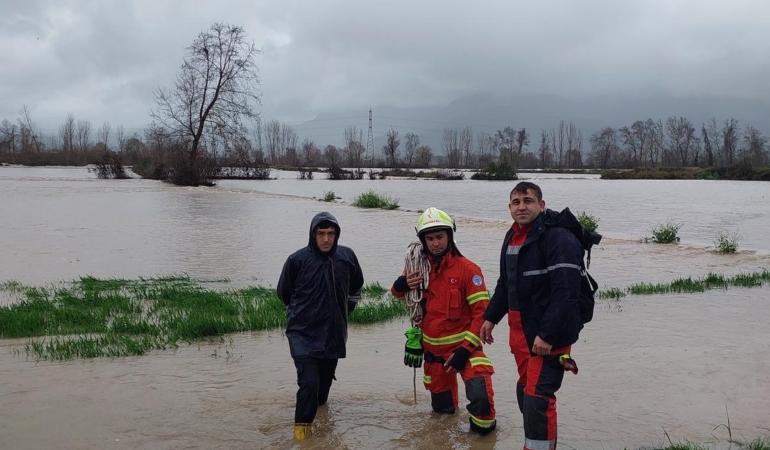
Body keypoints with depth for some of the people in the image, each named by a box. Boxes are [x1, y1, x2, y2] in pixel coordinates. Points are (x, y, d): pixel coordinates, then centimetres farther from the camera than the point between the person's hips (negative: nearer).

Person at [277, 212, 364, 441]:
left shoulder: (347, 256, -5)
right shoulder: (298, 259, -14)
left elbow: (356, 286, 16)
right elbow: (284, 293, 3)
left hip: (334, 333, 4)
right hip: (303, 334, -4)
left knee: (325, 378, 17)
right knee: (309, 381, -13)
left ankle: (319, 403, 46)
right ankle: (303, 423, 9)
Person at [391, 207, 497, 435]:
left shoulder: (467, 269, -14)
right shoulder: (419, 267, -1)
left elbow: (481, 312, -15)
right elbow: (400, 291, 15)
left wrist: (464, 350, -18)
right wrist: (401, 284, -11)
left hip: (462, 345, -4)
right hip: (433, 348, 4)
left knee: (480, 394, -24)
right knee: (441, 406, 16)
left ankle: (483, 428, 3)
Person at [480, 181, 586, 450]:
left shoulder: (559, 238, -18)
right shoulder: (512, 238, 12)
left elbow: (566, 294, -25)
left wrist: (548, 334, -27)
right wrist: (491, 317, 20)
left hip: (549, 336, -9)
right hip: (520, 332, 9)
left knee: (538, 400, -12)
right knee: (525, 393, 18)